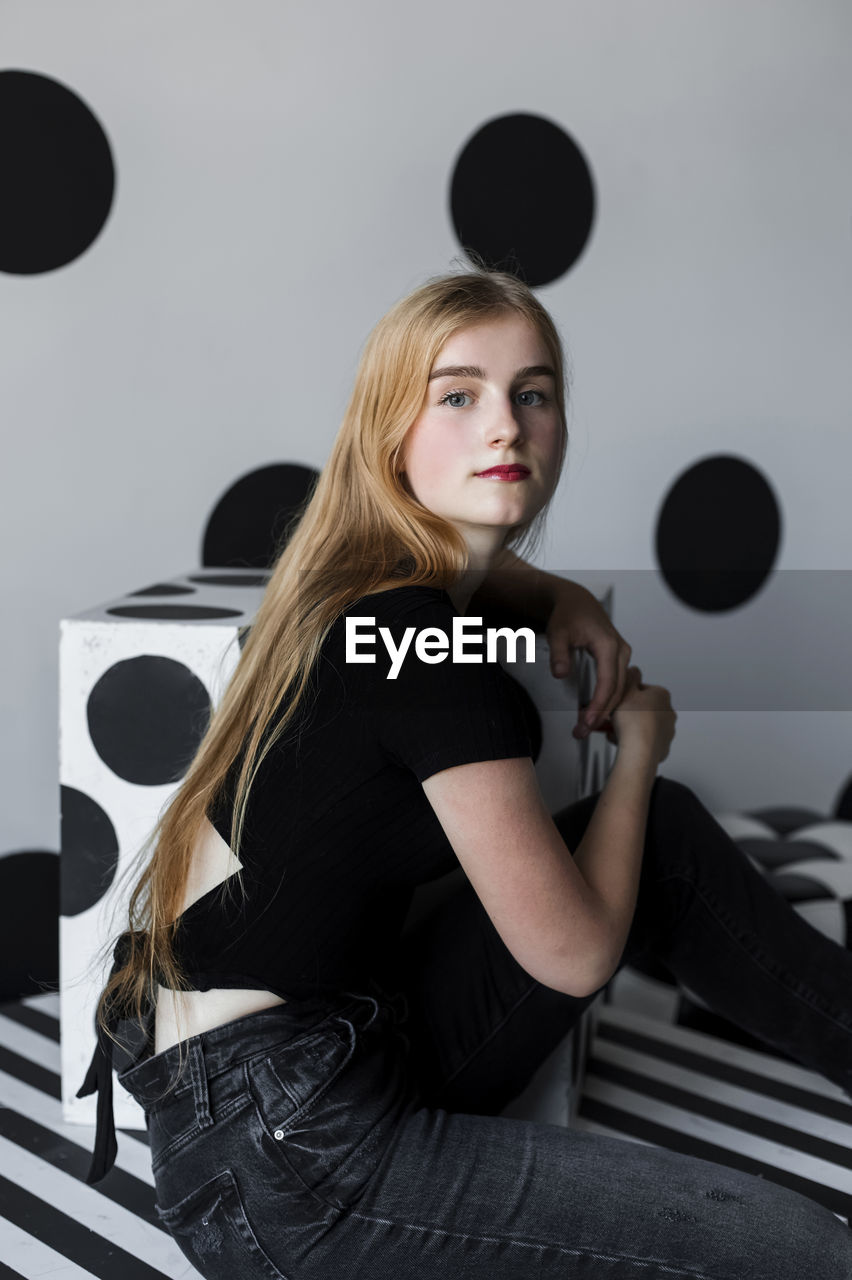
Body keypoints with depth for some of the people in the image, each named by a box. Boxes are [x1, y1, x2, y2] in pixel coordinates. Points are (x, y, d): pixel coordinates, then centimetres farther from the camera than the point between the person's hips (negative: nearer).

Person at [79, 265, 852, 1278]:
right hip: (280, 1154, -10)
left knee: (665, 828, 12)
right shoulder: (426, 644, -22)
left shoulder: (365, 582, 5)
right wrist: (637, 744, 0)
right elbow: (575, 951, -15)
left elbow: (497, 567, 33)